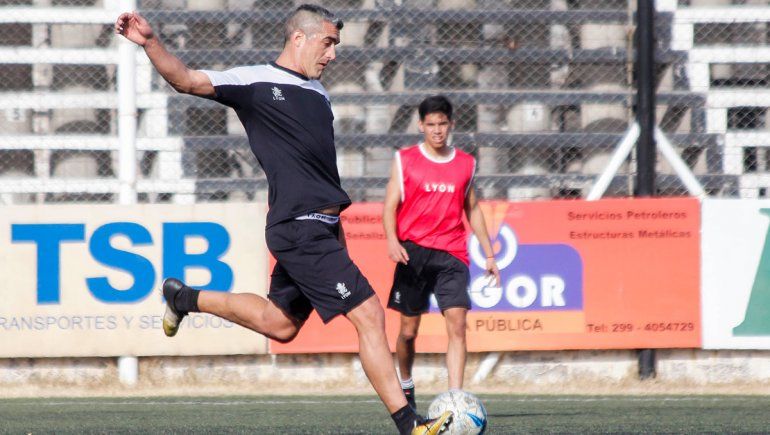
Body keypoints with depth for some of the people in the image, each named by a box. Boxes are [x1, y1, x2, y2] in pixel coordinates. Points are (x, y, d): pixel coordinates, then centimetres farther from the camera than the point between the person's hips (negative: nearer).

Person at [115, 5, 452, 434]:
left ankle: (185, 298, 35)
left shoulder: (318, 93, 18)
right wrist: (151, 43, -31)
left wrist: (338, 233, 25)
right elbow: (187, 80, -14)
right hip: (301, 229, -9)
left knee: (279, 323, 18)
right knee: (369, 314, -12)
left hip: (319, 226, 9)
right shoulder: (255, 81, -5)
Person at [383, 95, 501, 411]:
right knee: (408, 330, 5)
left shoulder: (465, 164, 12)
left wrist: (489, 255, 18)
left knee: (457, 324, -15)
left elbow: (473, 209, 21)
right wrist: (392, 240, -17)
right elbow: (390, 205, 2)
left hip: (452, 255, 1)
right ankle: (405, 385, 32)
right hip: (414, 252, -1)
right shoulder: (405, 159, 4)